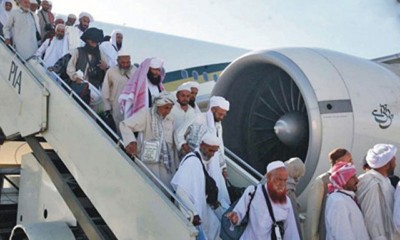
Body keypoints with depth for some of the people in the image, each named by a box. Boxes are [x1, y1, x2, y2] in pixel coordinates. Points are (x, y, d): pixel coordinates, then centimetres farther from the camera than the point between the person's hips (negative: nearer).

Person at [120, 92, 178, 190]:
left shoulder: (170, 121, 15)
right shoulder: (146, 114, -3)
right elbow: (124, 125, -11)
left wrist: (176, 165, 14)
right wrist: (131, 141, -27)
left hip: (167, 166, 6)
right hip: (149, 163, -5)